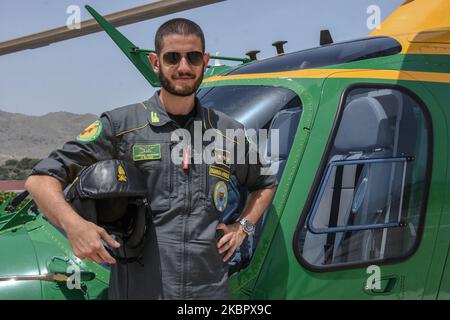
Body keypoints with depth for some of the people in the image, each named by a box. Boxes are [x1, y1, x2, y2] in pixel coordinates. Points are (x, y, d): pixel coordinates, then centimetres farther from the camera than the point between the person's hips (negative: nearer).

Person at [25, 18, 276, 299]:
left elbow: (265, 183, 25)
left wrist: (244, 227, 9)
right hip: (137, 289, -2)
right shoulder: (120, 125, -2)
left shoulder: (228, 131, 8)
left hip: (211, 289, 3)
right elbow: (41, 179, -4)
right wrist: (74, 224, -22)